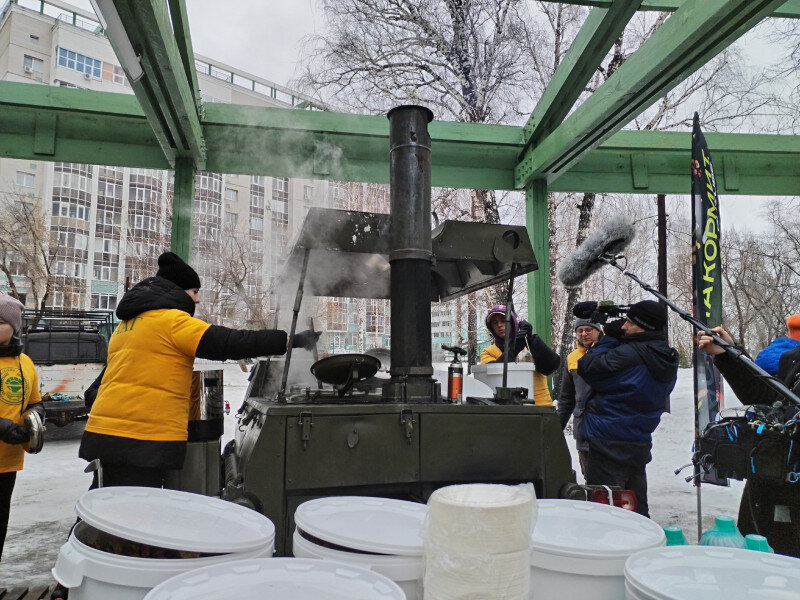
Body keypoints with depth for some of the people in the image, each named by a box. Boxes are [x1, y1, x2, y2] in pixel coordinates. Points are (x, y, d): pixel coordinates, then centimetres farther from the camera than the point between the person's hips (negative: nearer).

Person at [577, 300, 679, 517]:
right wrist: (614, 339, 6)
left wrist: (608, 338, -7)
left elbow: (587, 368, -19)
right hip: (640, 444, 9)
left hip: (609, 444, -9)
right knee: (637, 511, 19)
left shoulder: (630, 353, -22)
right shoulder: (667, 359, 7)